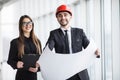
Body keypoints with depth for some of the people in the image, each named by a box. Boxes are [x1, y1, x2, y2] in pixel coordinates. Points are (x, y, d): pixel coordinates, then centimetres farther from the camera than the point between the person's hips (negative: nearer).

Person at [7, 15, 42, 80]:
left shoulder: (37, 41, 8)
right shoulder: (15, 42, -2)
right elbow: (10, 60, 0)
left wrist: (38, 67, -11)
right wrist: (16, 64, -21)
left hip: (34, 75, 3)